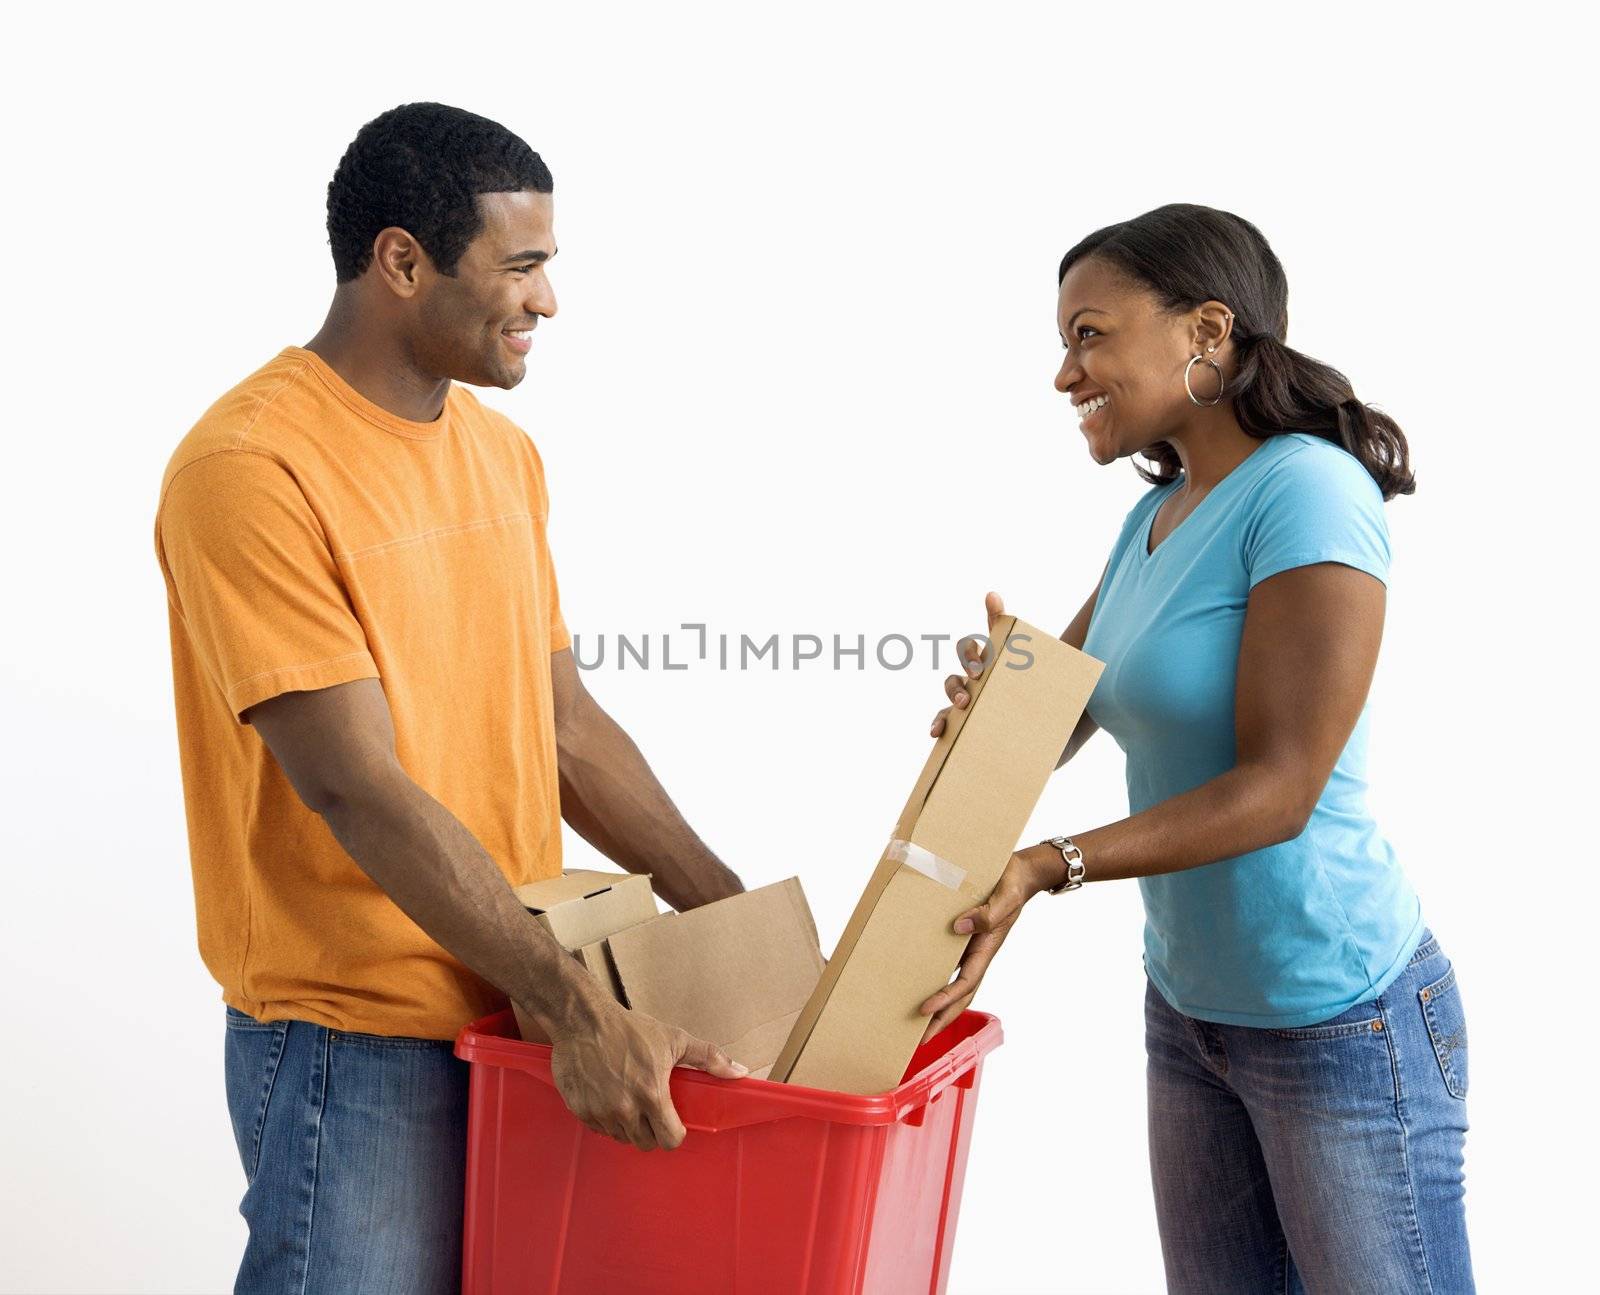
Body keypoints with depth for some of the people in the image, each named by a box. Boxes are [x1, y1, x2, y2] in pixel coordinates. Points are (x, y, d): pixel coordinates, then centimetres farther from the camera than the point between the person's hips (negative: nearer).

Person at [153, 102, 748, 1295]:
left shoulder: (503, 455, 10)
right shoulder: (247, 469, -15)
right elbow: (356, 788, -21)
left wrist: (736, 917, 8)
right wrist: (579, 1008, -23)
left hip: (522, 1008, 7)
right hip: (356, 1045, -7)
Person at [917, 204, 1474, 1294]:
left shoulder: (1305, 491, -18)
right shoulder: (1155, 517, 8)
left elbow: (1280, 787, -22)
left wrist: (1052, 867, -29)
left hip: (1340, 1018, -8)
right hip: (1190, 1005, 8)